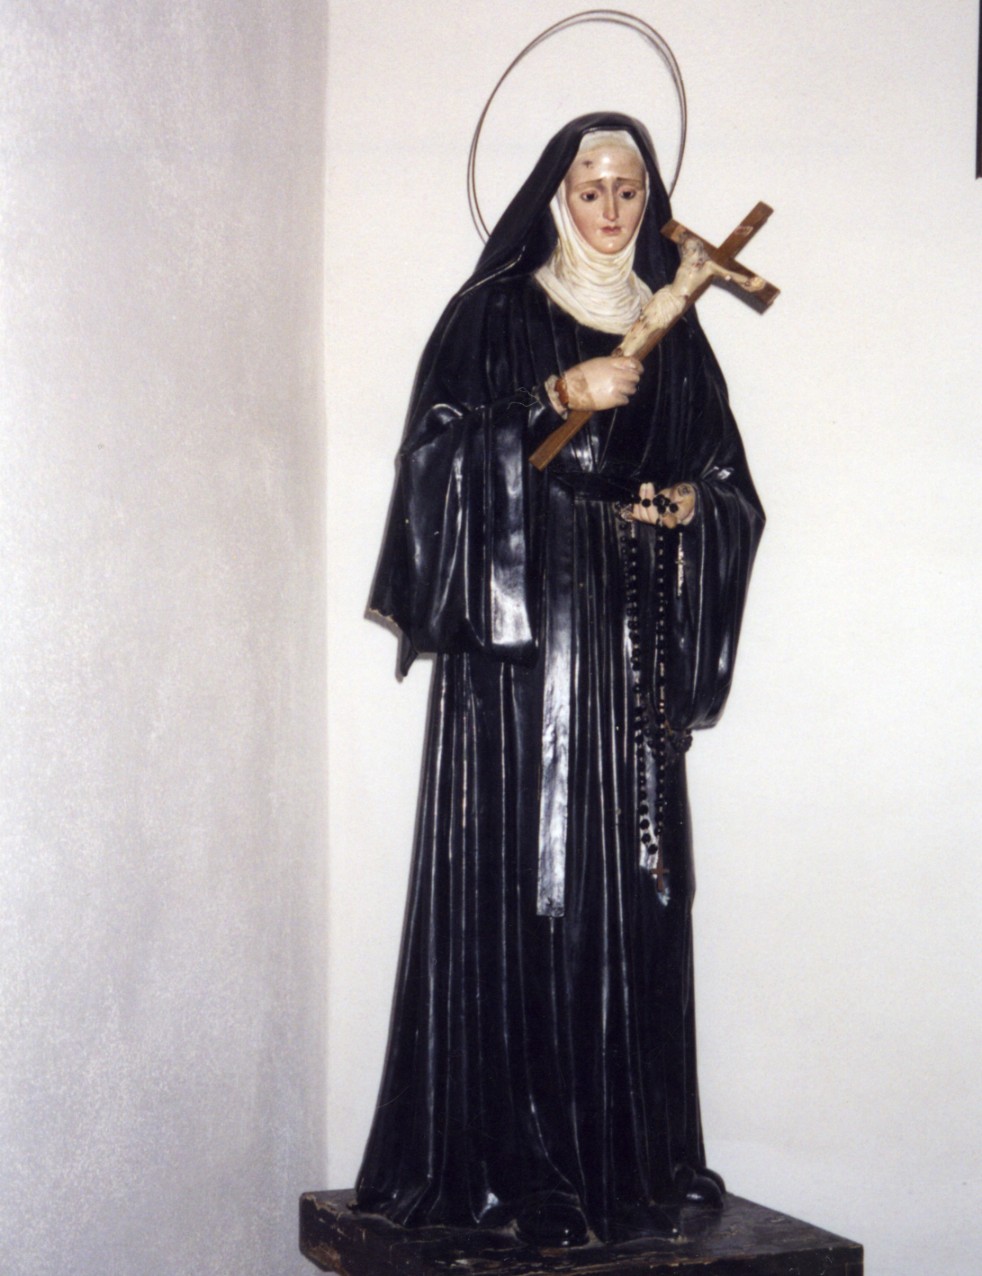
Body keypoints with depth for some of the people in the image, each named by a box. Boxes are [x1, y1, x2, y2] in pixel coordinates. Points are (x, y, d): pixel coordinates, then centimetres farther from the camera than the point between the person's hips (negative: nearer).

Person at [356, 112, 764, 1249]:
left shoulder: (673, 331, 18)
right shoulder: (495, 312, 5)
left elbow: (728, 475, 19)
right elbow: (441, 449, -6)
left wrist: (693, 501, -3)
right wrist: (556, 400, -17)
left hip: (632, 637, 4)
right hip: (522, 624, -4)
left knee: (630, 881, 2)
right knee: (520, 881, -9)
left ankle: (627, 1148, 8)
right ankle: (513, 1155, -6)